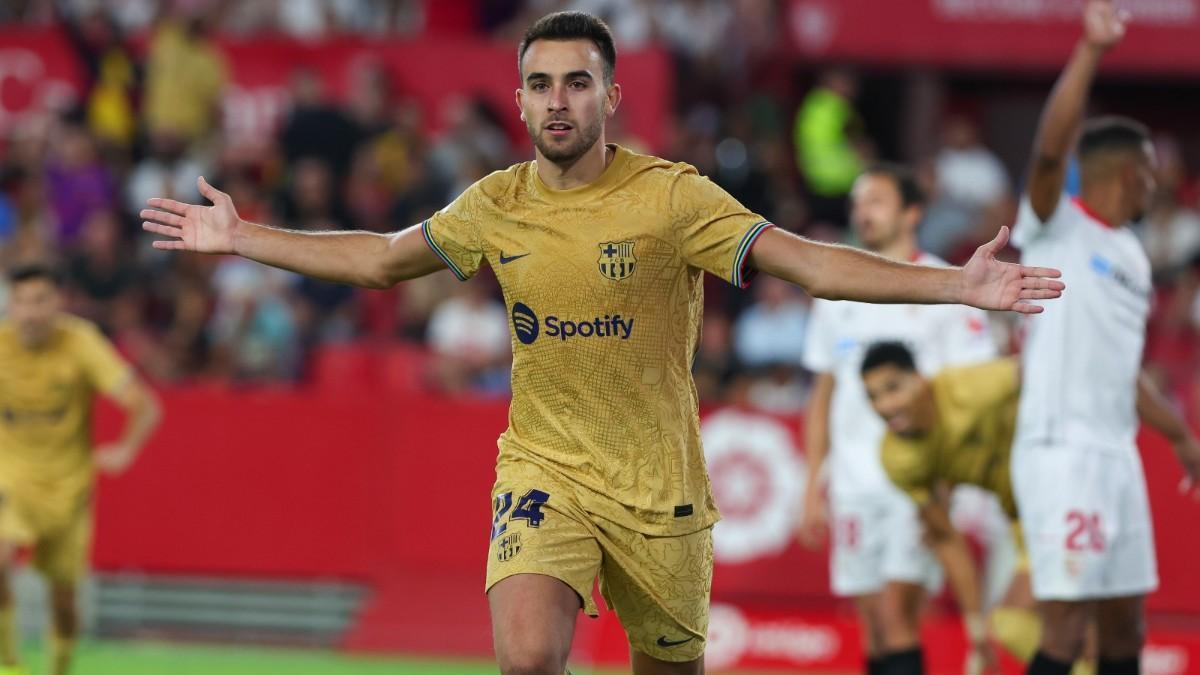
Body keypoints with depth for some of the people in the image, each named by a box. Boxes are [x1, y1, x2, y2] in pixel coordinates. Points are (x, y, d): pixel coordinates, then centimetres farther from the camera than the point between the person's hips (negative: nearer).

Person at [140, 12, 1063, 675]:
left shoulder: (672, 198, -10)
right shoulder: (496, 207, 1)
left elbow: (806, 261, -16)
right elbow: (377, 258, 16)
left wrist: (955, 286, -27)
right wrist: (243, 239, 17)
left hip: (658, 484, -1)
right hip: (542, 470, 1)